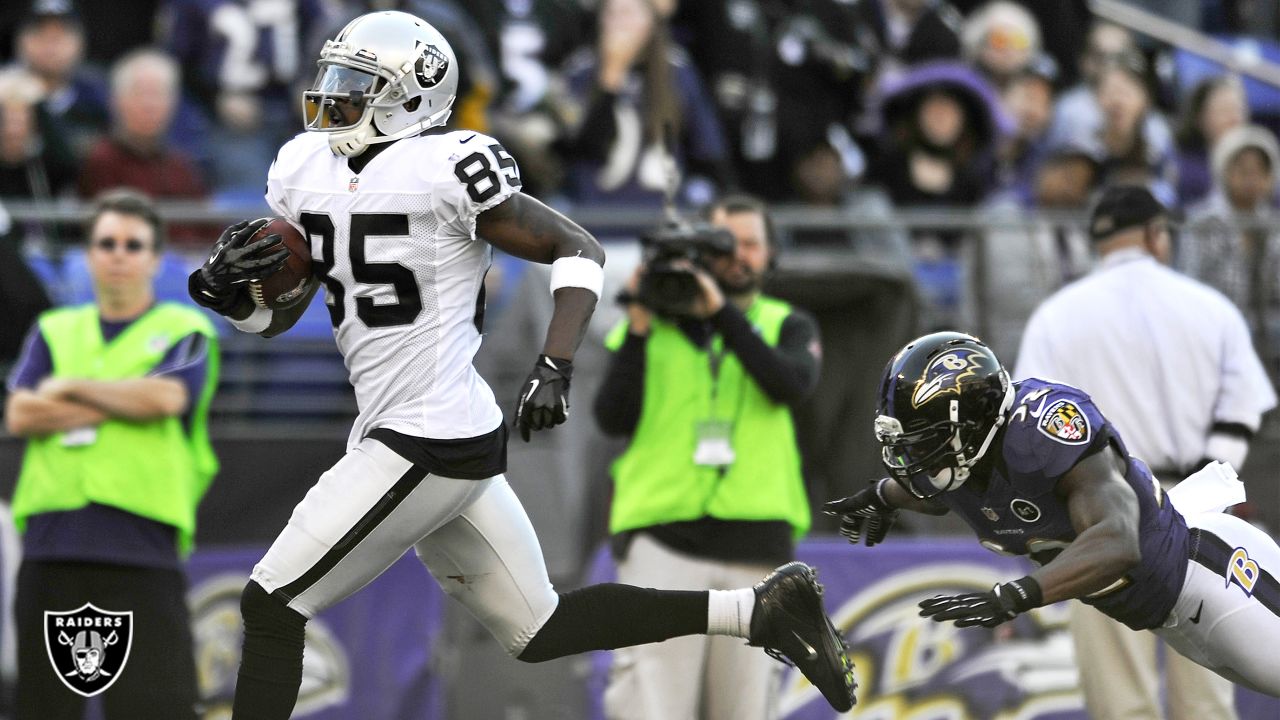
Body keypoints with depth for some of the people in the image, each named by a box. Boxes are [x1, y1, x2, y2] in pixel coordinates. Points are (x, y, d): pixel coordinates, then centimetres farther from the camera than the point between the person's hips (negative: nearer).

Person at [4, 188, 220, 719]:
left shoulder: (185, 332, 9)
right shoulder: (54, 331, 19)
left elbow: (165, 397, -11)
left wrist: (72, 387, 1)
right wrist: (124, 404, -2)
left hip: (143, 545, -3)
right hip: (53, 545, 3)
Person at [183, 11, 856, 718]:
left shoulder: (443, 170, -13)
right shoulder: (304, 170, 10)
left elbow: (577, 250, -9)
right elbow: (276, 315, 15)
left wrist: (554, 369, -21)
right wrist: (227, 284, -8)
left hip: (426, 444, -9)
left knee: (271, 605, -5)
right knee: (537, 631, 15)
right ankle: (758, 610, 18)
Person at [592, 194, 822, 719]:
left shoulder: (787, 326, 16)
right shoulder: (655, 325, 14)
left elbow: (794, 383, -7)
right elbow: (613, 418, 2)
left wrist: (721, 311, -10)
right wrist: (639, 326, -3)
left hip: (755, 540, 1)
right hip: (662, 542, -1)